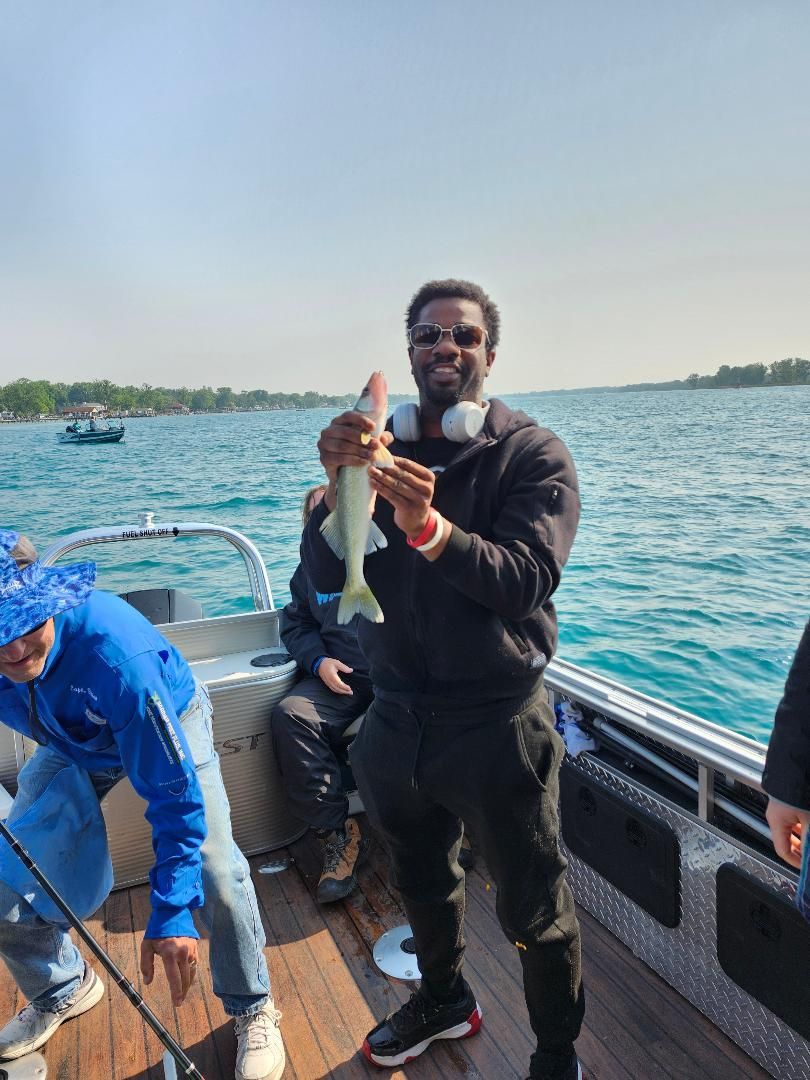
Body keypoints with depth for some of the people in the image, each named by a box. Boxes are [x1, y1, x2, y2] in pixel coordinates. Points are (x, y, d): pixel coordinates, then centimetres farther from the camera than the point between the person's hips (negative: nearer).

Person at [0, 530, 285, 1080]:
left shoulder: (115, 652, -44)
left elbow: (175, 792, -37)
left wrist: (171, 913, -35)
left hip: (167, 721, -5)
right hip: (72, 742, 5)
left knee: (213, 869, -20)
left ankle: (253, 1008, 9)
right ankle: (63, 988, 34)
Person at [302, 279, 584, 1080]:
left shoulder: (533, 454, -9)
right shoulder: (377, 446, 2)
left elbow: (526, 582, -22)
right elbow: (325, 578, -7)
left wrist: (429, 527, -37)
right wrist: (339, 487, -25)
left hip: (496, 725, -4)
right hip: (396, 719, 5)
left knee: (533, 909, 13)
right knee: (420, 880, 26)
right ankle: (443, 999, 55)